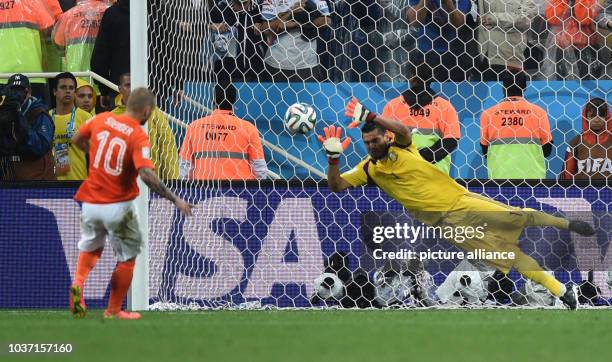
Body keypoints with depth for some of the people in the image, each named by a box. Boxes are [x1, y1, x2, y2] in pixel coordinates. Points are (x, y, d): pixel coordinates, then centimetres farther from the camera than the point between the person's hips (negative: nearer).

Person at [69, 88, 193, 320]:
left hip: (91, 203, 5)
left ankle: (79, 281, 0)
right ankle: (113, 311, 16)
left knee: (91, 247, 27)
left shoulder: (101, 120, 0)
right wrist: (175, 199, -24)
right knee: (127, 257, 14)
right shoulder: (138, 136, -16)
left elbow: (77, 141, 17)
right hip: (118, 207, -5)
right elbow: (146, 174, -28)